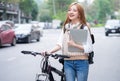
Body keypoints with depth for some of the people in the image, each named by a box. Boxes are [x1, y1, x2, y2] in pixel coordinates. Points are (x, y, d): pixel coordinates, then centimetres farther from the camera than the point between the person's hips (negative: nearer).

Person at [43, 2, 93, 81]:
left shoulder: (84, 28, -4)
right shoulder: (65, 27, 8)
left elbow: (89, 48, -9)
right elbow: (60, 44, 1)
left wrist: (74, 44, -18)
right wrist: (50, 51, -15)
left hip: (81, 62, -3)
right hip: (68, 62, 3)